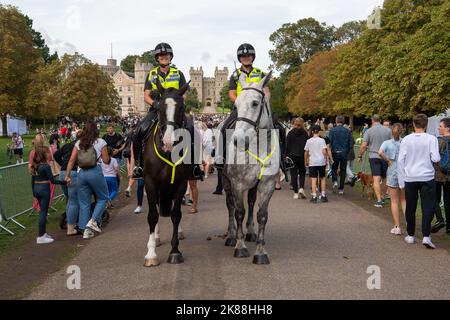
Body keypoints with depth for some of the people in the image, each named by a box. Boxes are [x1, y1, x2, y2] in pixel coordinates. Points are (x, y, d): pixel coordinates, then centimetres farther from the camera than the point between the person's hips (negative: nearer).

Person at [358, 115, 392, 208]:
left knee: (376, 179, -5)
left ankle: (379, 200, -11)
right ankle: (383, 197, 26)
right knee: (384, 178, 16)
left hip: (374, 156, -2)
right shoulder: (388, 130, 2)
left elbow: (364, 146, -8)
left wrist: (360, 156, 5)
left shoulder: (369, 131, -4)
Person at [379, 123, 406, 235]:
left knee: (394, 201, 7)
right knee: (404, 200, 15)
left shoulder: (387, 143, -3)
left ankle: (397, 227, 7)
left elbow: (380, 152, -22)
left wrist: (388, 160, -8)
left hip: (393, 172, -1)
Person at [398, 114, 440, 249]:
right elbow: (435, 158, -13)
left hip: (410, 178, 2)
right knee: (428, 207, 3)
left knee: (410, 208, 12)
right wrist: (438, 157, 11)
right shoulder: (431, 139, -6)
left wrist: (401, 181, 6)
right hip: (427, 177, -2)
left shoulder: (406, 139, -1)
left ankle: (410, 235, 20)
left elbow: (401, 161, 0)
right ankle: (426, 236, -8)